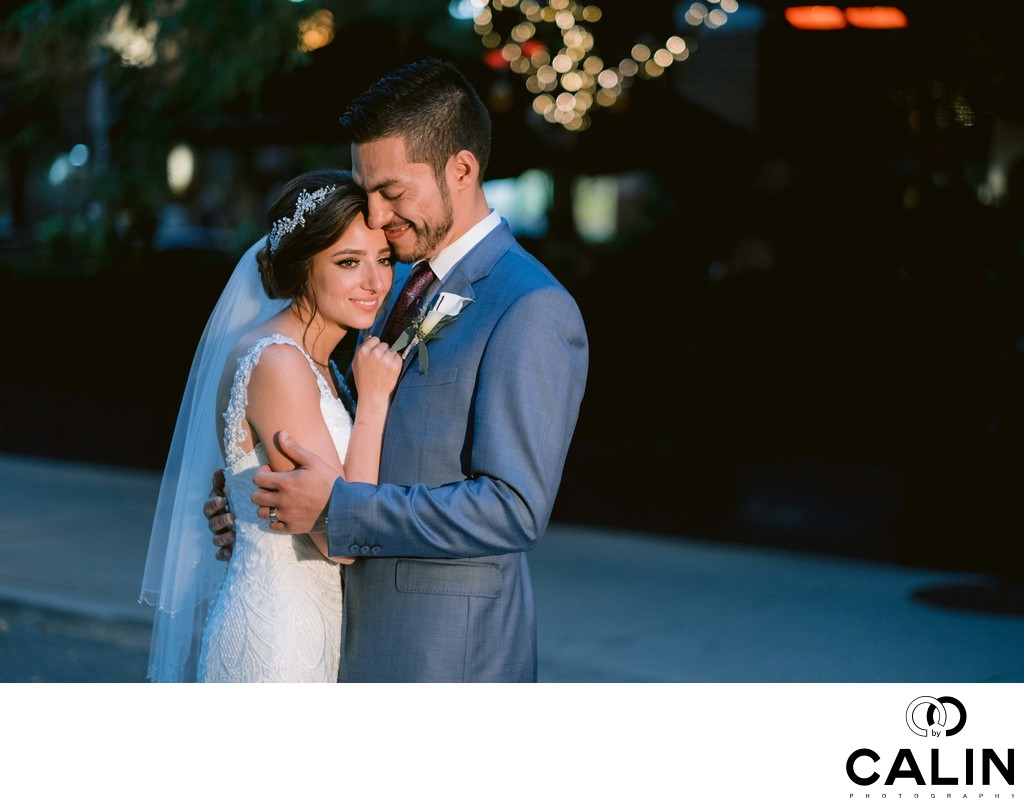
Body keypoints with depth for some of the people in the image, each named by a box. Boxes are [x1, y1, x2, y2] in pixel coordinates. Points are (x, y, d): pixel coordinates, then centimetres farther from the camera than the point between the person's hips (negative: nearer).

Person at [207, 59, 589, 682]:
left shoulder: (532, 310, -17)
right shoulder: (399, 281, 11)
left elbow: (515, 509, -23)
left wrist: (335, 507, -21)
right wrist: (280, 500, 2)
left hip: (450, 654, -7)